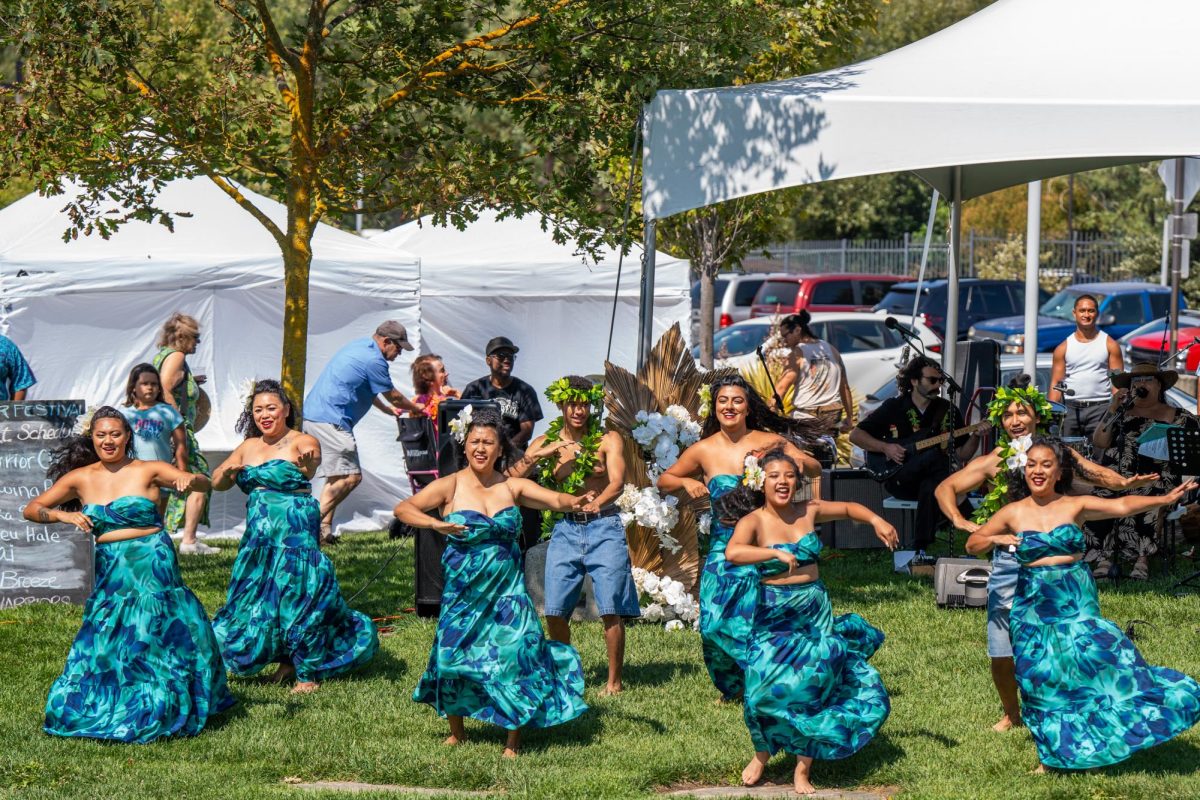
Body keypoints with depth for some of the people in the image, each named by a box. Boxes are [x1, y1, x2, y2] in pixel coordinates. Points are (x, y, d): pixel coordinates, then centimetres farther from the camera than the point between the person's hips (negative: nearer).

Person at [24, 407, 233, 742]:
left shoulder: (148, 471, -2)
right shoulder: (80, 479, 6)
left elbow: (205, 483, -11)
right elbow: (31, 509, 11)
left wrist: (190, 479, -35)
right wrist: (63, 515, -9)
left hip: (153, 568, -3)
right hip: (110, 574, 3)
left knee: (156, 643, -2)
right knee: (104, 646, 5)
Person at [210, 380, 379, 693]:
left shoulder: (301, 442, -5)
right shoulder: (249, 447, 14)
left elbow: (311, 460, -28)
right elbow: (217, 483, 14)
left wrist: (307, 465, -52)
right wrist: (228, 473, -9)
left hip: (296, 533, -7)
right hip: (259, 535, 7)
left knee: (299, 596, -10)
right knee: (255, 603, 8)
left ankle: (309, 673, 2)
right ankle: (287, 660, 27)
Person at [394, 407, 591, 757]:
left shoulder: (512, 487, 3)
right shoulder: (451, 486, -4)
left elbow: (555, 499, -7)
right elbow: (403, 509, -11)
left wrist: (574, 502, -30)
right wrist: (435, 523, -29)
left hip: (507, 587, 1)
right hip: (464, 587, -1)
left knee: (515, 652, -9)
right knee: (456, 654, 1)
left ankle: (514, 738, 3)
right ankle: (457, 731, 28)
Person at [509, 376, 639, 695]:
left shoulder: (608, 439, 2)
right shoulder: (546, 442, 10)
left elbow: (617, 482, -11)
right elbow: (512, 477, 0)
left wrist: (598, 501, -31)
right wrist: (539, 455, -16)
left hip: (604, 527, -2)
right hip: (564, 529, 3)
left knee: (610, 609, -9)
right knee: (555, 611, -3)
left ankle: (614, 681, 1)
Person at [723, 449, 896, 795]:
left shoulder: (808, 511, 3)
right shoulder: (754, 521, -10)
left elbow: (849, 508, 21)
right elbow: (732, 552, -30)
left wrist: (876, 520, 3)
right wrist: (776, 553, -36)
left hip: (816, 612, 4)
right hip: (775, 614, -4)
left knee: (815, 687, 3)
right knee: (771, 689, -15)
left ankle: (804, 769, 17)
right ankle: (763, 753, 13)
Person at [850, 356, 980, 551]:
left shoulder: (948, 412, 10)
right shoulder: (893, 408, 5)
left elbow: (962, 455, 10)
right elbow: (856, 435, 6)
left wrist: (975, 436, -9)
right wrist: (885, 448, -9)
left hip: (933, 479, 2)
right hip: (899, 481, -2)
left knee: (931, 488, -37)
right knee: (936, 456, -32)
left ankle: (920, 548, -34)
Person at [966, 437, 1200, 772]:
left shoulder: (1076, 506, 0)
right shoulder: (1013, 513, 3)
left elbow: (1121, 505, -13)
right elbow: (972, 544, 12)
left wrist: (1163, 499, -26)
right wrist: (995, 539, -9)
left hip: (1077, 599, -1)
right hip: (1034, 603, 1)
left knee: (1097, 656, -12)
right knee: (1043, 679, 3)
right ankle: (1051, 754, 18)